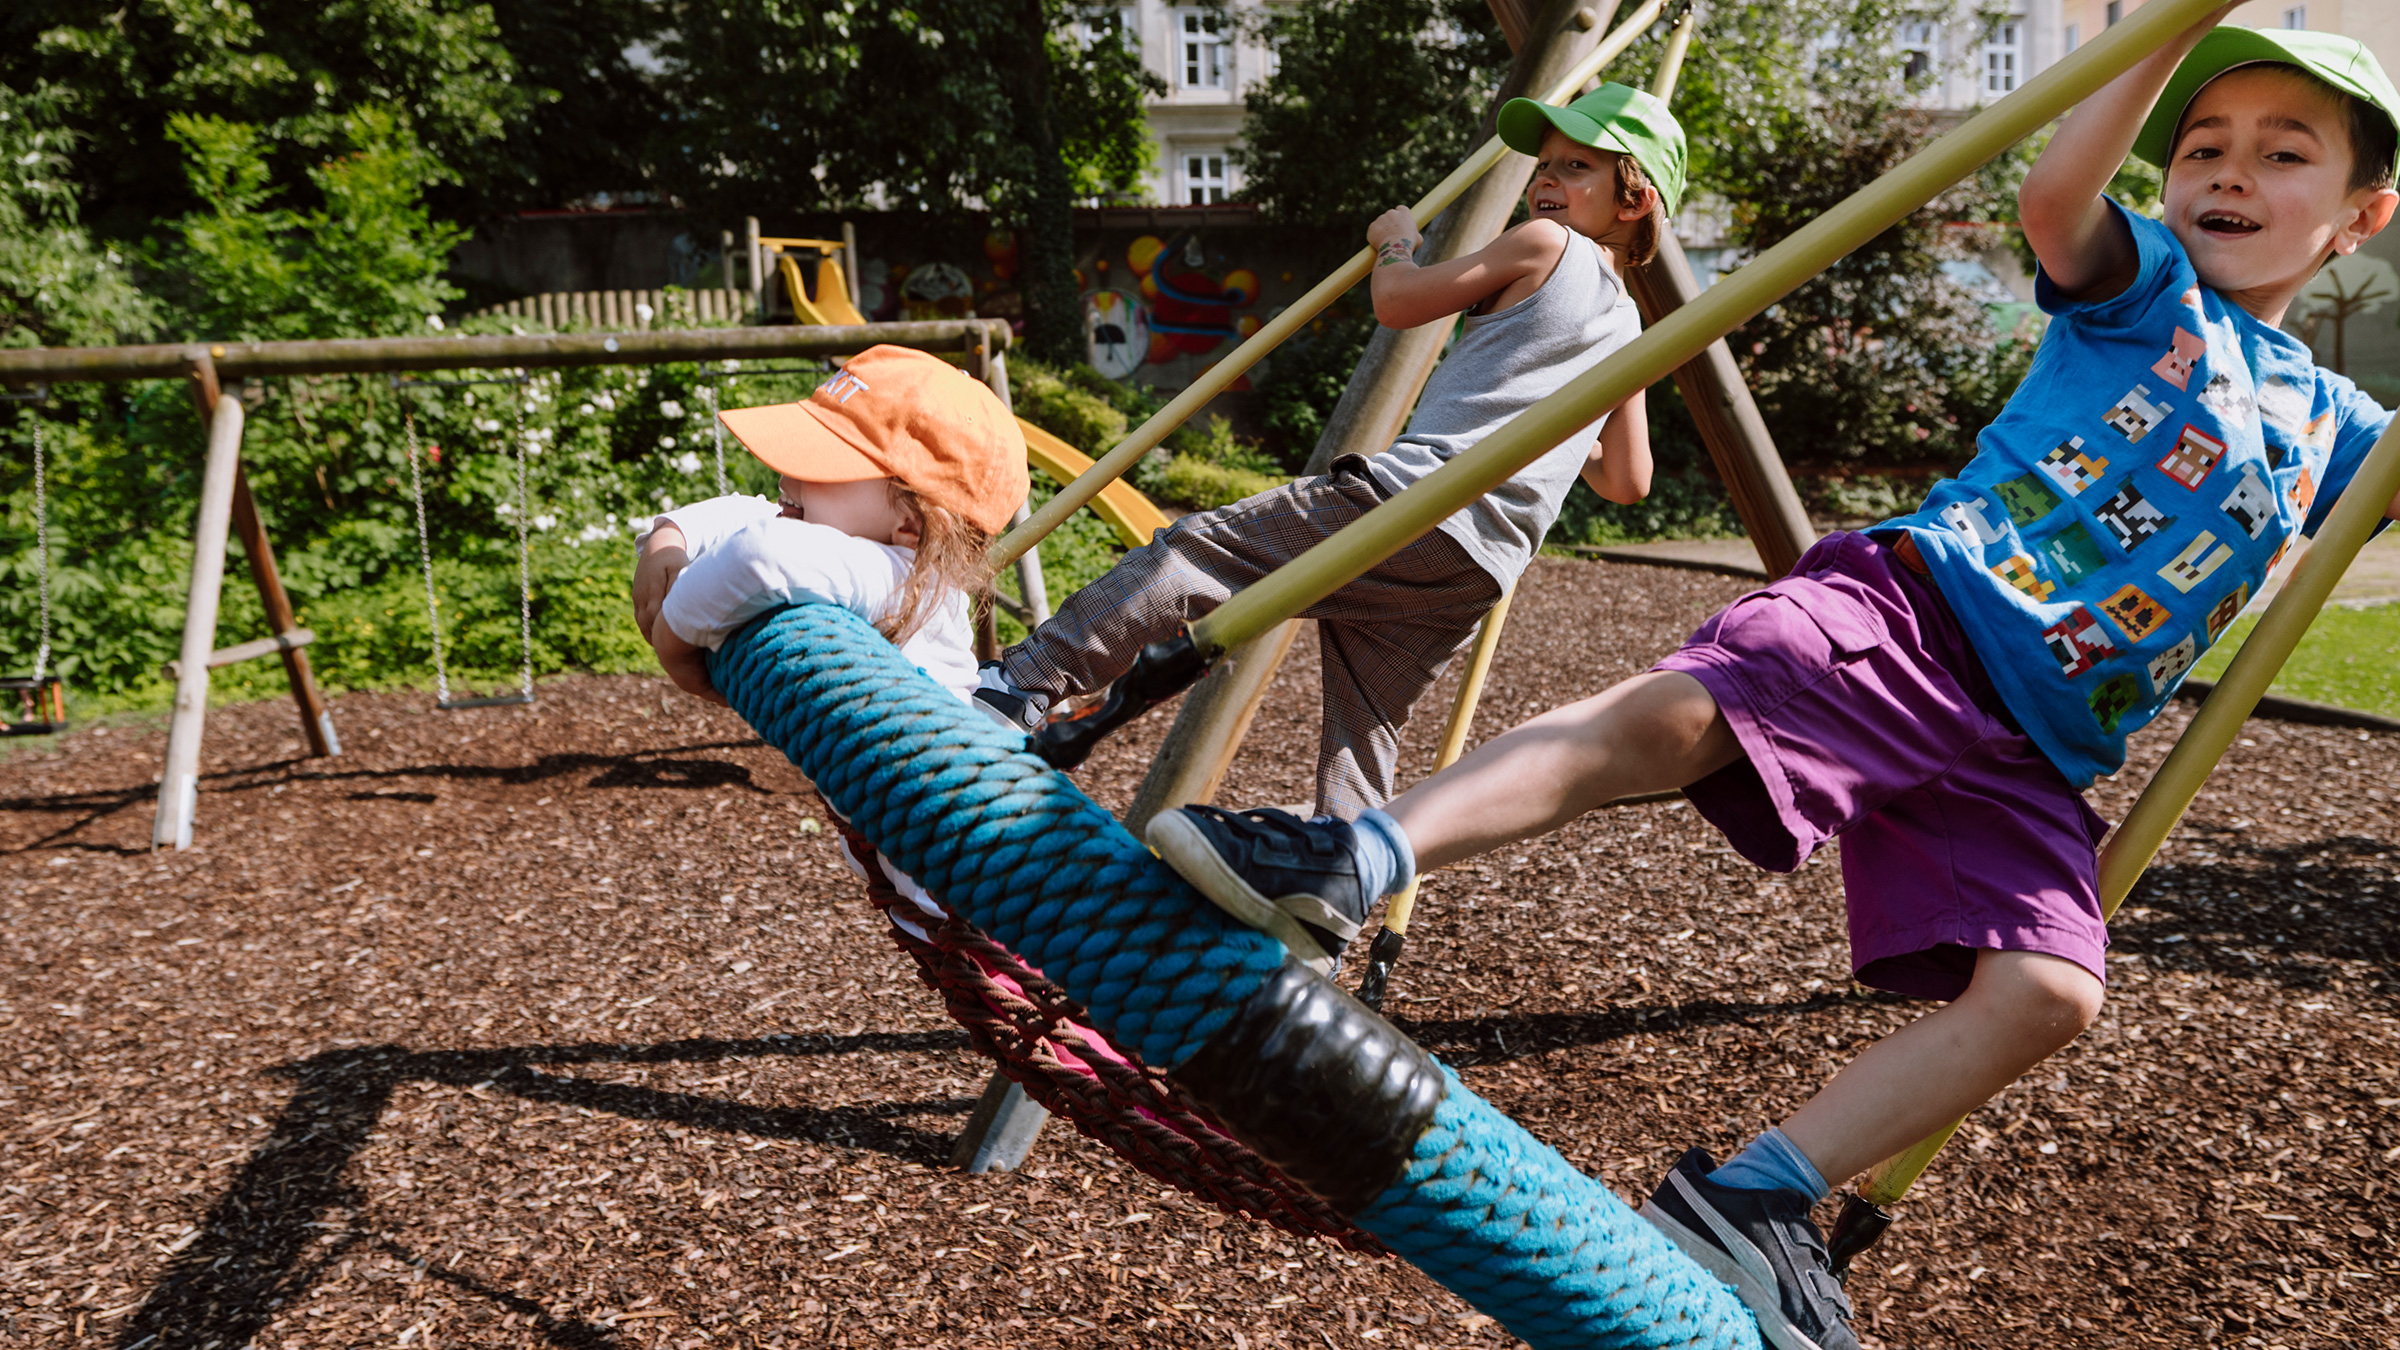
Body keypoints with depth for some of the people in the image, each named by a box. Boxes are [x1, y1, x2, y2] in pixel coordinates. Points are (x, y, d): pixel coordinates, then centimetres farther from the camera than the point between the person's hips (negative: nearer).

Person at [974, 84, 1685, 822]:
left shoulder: (1542, 246, 6)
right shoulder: (1627, 331, 25)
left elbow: (1397, 301, 9)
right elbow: (1628, 483, 29)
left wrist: (1396, 239, 29)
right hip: (1479, 569, 8)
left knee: (1199, 550, -8)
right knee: (1363, 730, 11)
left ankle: (1027, 682, -14)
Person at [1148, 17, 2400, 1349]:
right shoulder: (2144, 284, 12)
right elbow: (2055, 197, -9)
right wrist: (2184, 29, -11)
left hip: (2031, 748, 4)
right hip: (1911, 606, -4)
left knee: (2047, 991, -19)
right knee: (1680, 709, -31)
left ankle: (1746, 1198, -15)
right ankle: (1353, 861, -37)